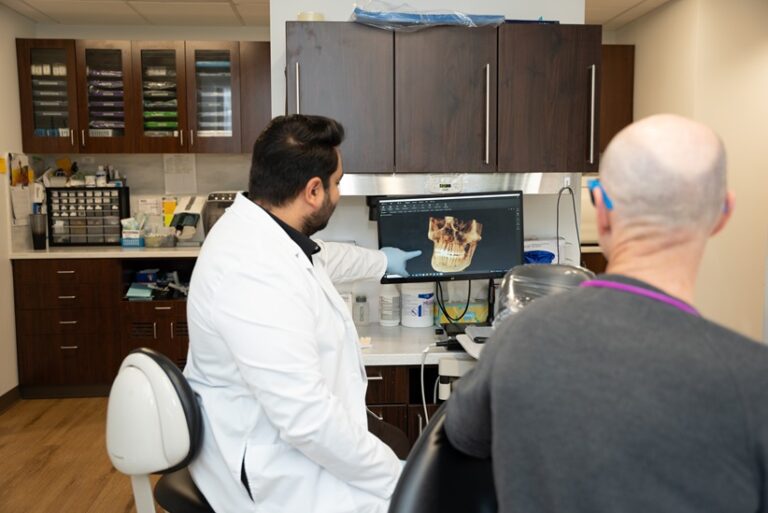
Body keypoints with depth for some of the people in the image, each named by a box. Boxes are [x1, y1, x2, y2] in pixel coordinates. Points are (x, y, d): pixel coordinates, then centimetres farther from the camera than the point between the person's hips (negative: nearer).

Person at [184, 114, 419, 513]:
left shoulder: (259, 229, 1)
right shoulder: (257, 275, -32)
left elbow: (323, 257, 24)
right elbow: (307, 420, -32)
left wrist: (382, 262, 39)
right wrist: (394, 476, -20)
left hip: (279, 438, 10)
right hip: (272, 472, -9)